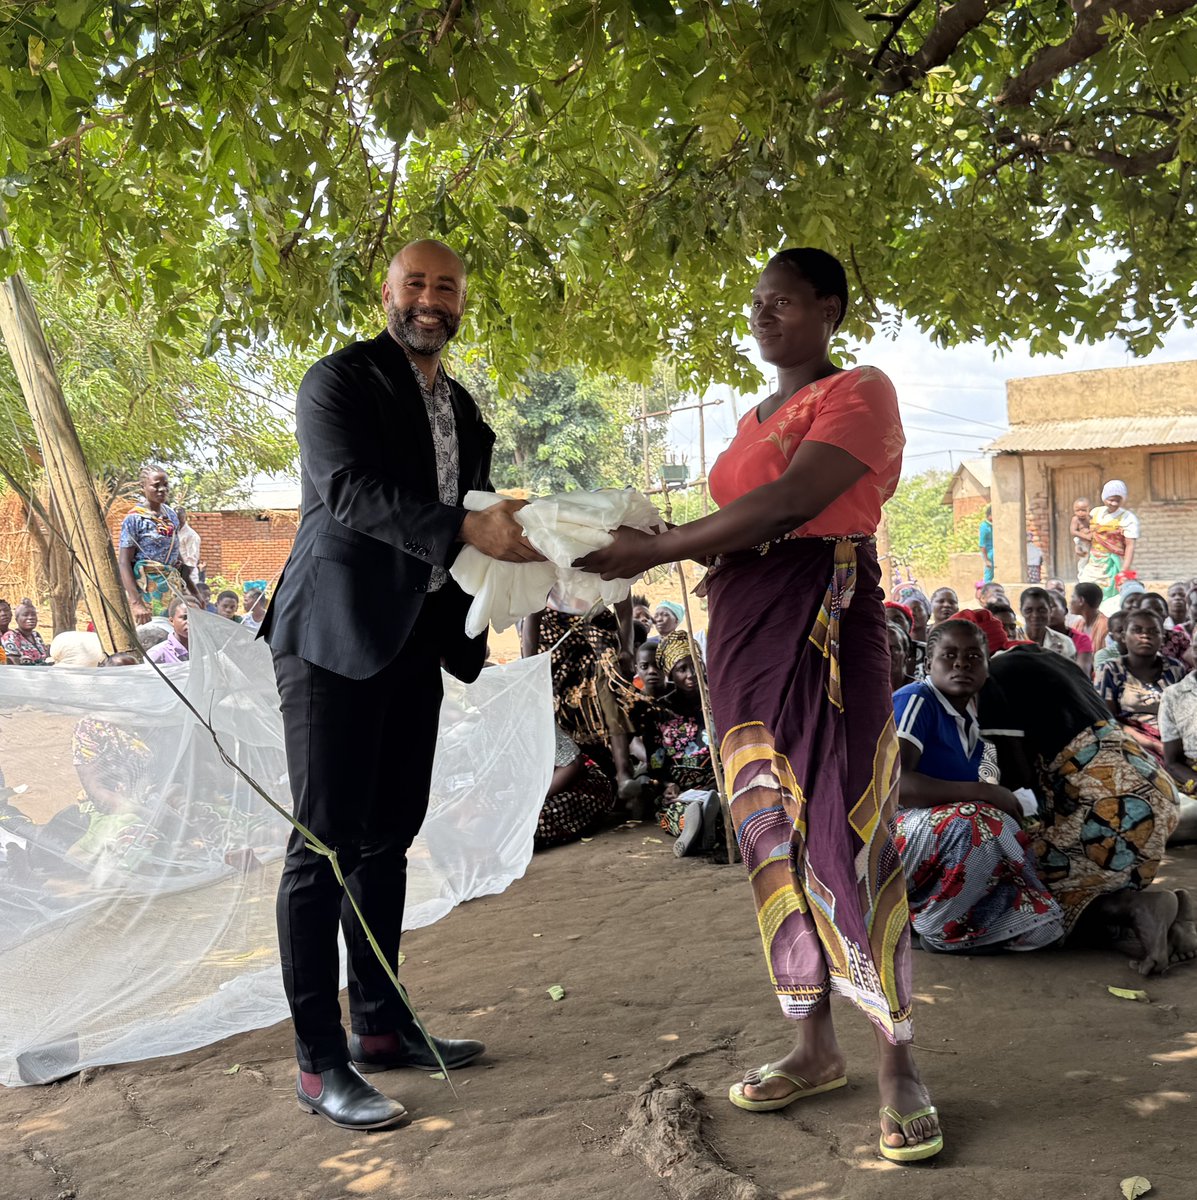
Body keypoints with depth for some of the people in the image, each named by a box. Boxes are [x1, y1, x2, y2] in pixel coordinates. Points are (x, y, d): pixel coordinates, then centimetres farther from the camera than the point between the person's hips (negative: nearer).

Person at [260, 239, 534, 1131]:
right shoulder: (340, 380, -6)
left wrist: (515, 555, 3)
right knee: (327, 840, -5)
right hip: (336, 634, -7)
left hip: (414, 641, 8)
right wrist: (466, 529, -32)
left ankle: (380, 1023, 24)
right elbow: (349, 488, -22)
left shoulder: (461, 409, 17)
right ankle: (320, 1061, 2)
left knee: (390, 834, 13)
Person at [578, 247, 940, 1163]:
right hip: (743, 630, 8)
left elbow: (790, 503, -17)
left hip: (827, 624, -7)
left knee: (844, 835, -9)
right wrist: (651, 545, -1)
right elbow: (744, 528, 16)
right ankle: (815, 1047, 17)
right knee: (774, 839, 7)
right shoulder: (756, 418, 22)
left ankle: (898, 1064, 2)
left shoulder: (859, 392, -3)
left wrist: (657, 550, -15)